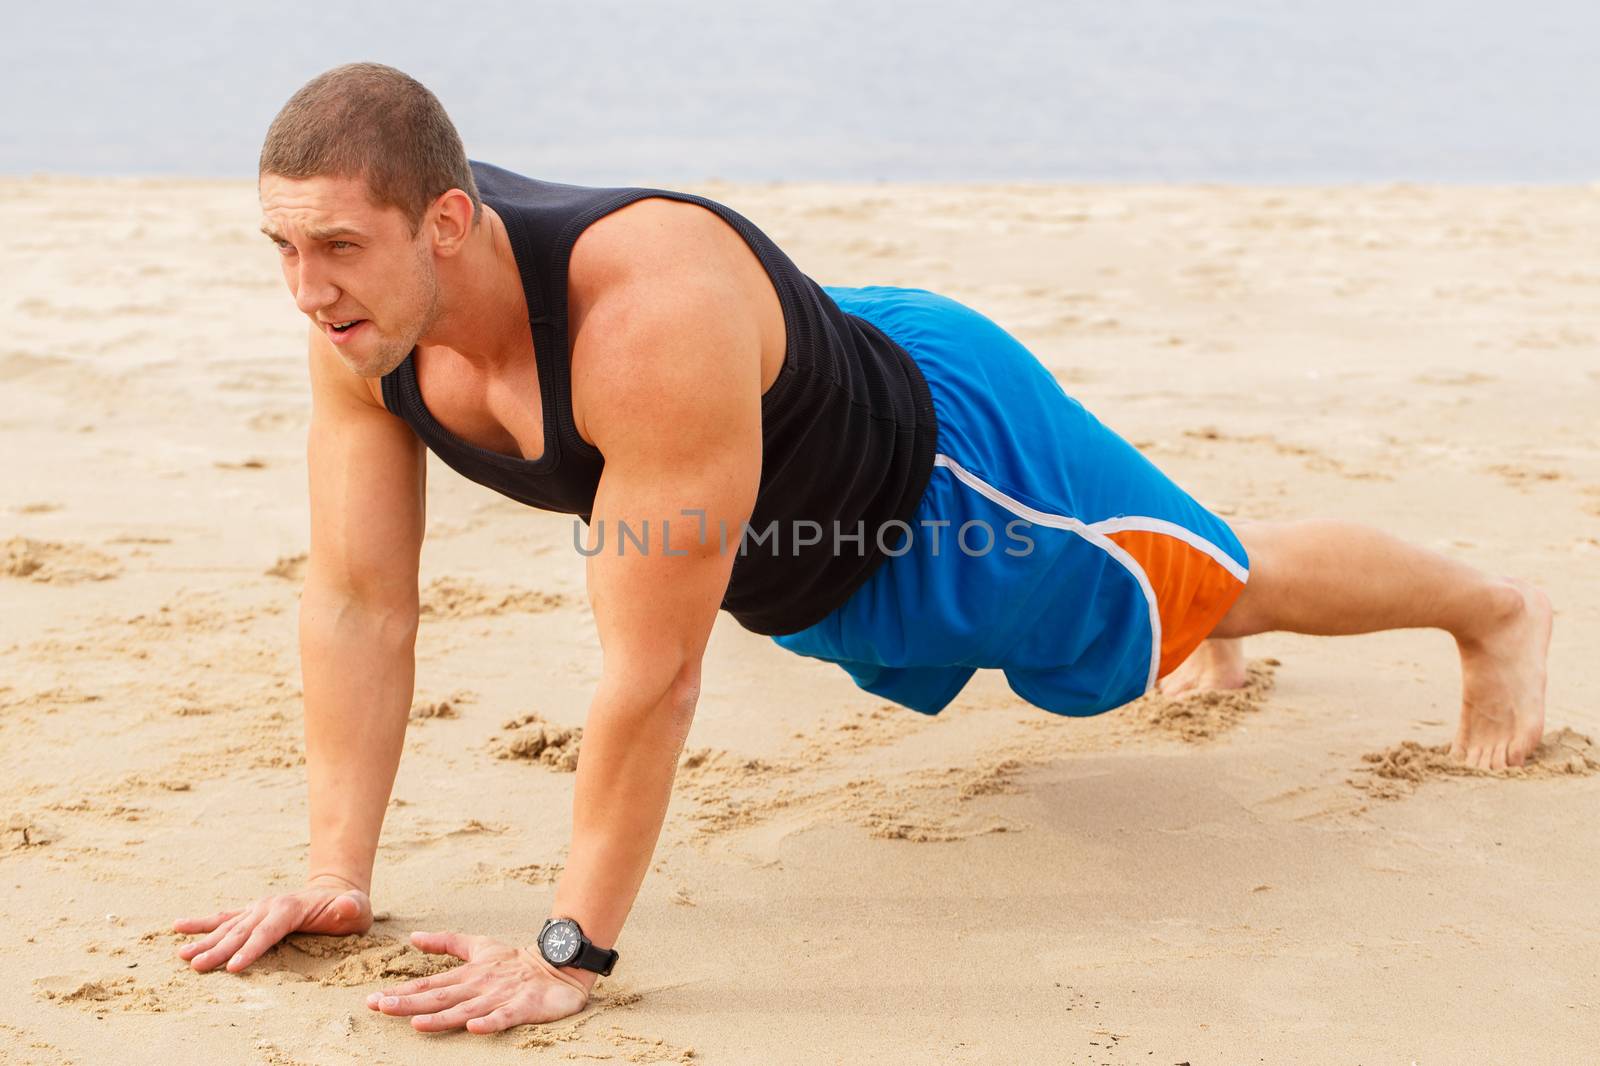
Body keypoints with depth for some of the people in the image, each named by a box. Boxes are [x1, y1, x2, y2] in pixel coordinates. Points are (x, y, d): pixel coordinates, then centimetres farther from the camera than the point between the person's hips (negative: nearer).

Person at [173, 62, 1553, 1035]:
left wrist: (571, 949, -38)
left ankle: (1498, 611, 48)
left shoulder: (651, 315, -48)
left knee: (1214, 583, 17)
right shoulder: (362, 309, -25)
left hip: (944, 459, -7)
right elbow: (358, 601, -18)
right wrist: (336, 871, -20)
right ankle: (1216, 646, 72)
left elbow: (654, 668, -44)